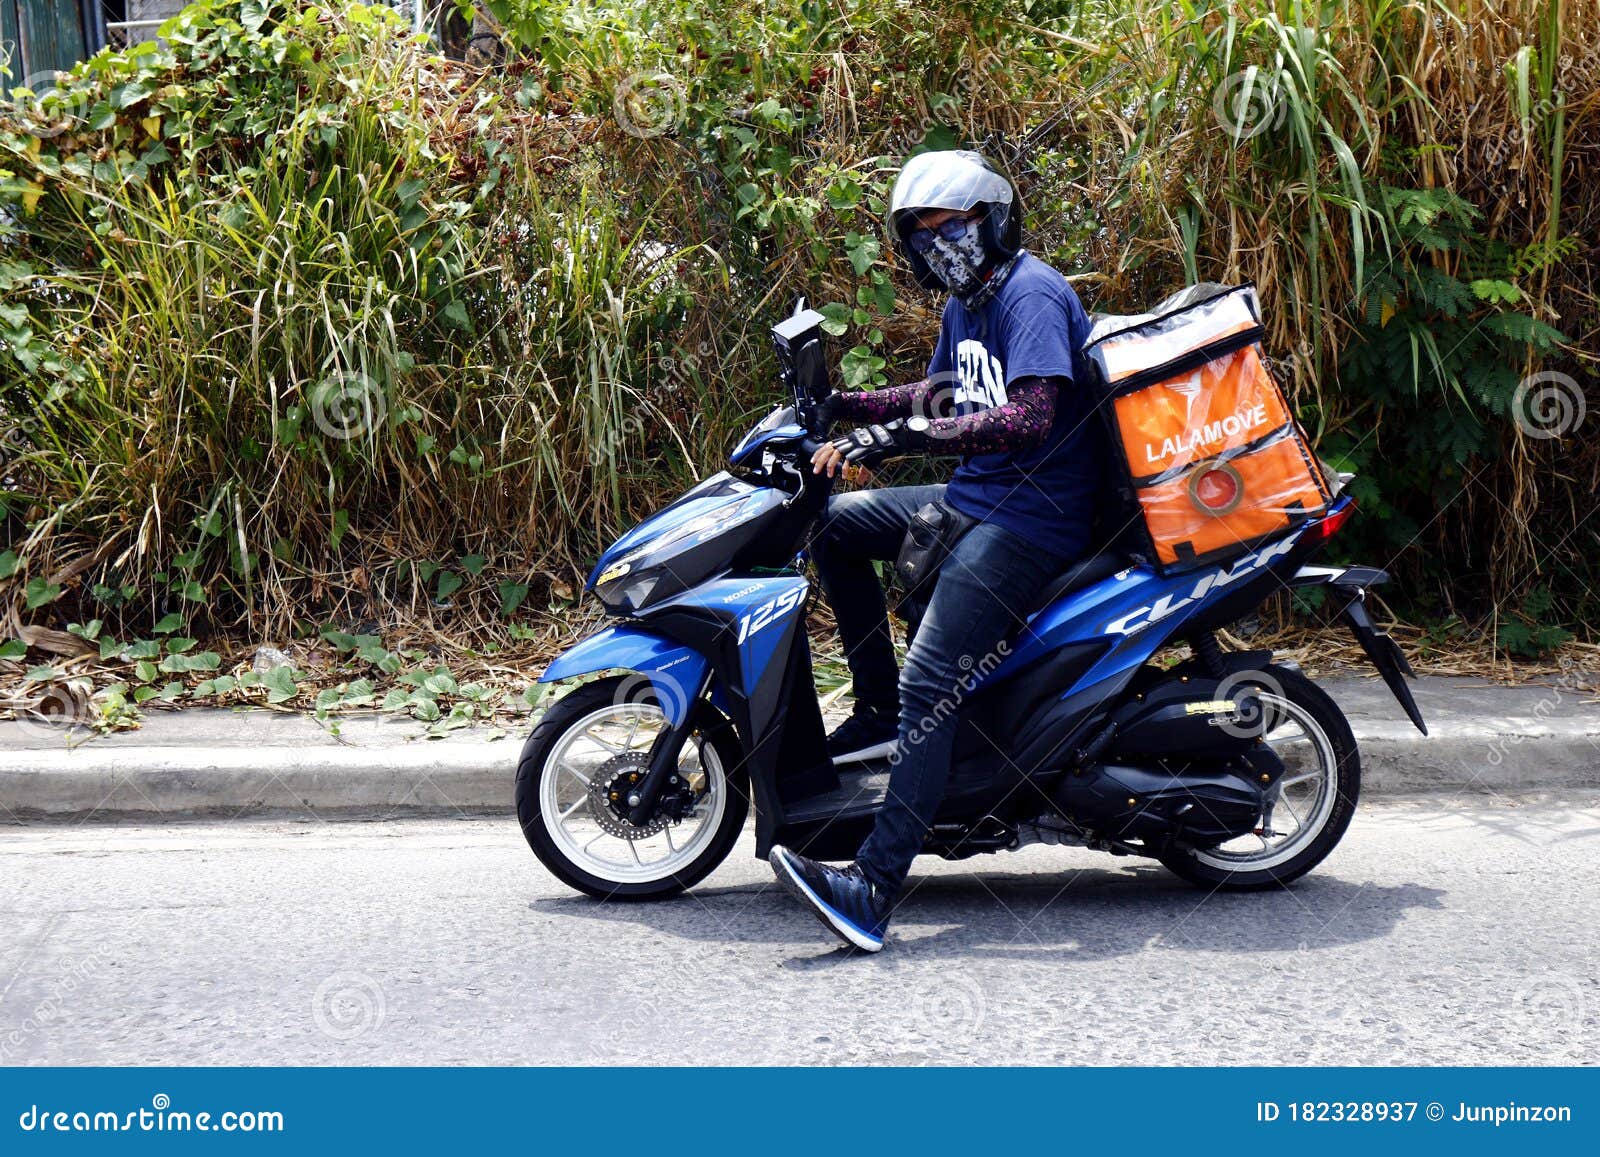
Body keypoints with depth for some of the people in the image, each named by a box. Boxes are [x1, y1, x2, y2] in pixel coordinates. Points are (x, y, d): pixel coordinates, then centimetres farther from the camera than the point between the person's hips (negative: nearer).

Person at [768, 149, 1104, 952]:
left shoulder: (1030, 295, -14)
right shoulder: (965, 303, 16)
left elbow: (1030, 418, -28)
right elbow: (934, 394, 32)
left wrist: (905, 437, -33)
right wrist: (841, 407, 18)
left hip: (1031, 518, -10)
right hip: (973, 497, 10)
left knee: (929, 681, -23)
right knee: (834, 523, 15)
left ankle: (873, 888, -29)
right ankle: (878, 712, 15)